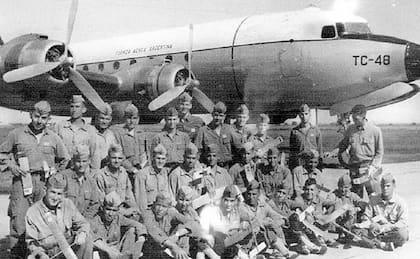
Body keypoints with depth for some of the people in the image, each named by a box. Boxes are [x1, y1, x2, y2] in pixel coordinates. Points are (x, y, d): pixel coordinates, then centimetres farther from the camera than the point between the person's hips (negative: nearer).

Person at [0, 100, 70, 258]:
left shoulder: (53, 138, 12)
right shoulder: (16, 134, 8)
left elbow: (65, 160, 22)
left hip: (45, 184, 2)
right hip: (22, 181, -1)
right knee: (19, 219, -7)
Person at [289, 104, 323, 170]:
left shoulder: (316, 130, 4)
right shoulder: (294, 131, 5)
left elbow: (320, 150, 7)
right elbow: (292, 152, 8)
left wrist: (320, 168, 4)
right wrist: (290, 169, 4)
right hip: (297, 166, 0)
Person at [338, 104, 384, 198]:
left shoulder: (375, 130, -6)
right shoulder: (350, 129, 3)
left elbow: (379, 153, -1)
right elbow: (343, 145, 16)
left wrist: (372, 167, -11)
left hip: (370, 169, -3)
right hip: (354, 170, 3)